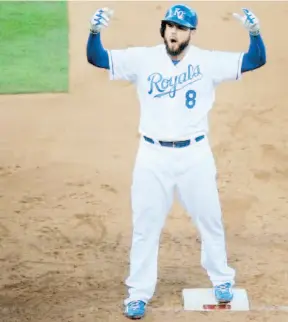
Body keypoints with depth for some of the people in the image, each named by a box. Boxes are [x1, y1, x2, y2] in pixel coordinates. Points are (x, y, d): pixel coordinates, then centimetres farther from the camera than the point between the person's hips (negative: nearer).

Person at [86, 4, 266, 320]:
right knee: (145, 226, 6)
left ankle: (221, 279, 37)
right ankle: (139, 292, 20)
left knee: (210, 220, 15)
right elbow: (98, 58, -12)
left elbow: (255, 61, -10)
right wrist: (94, 31, -32)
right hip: (153, 155, 0)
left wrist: (254, 32, -29)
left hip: (195, 154, 1)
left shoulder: (208, 62, -5)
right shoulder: (143, 59, -4)